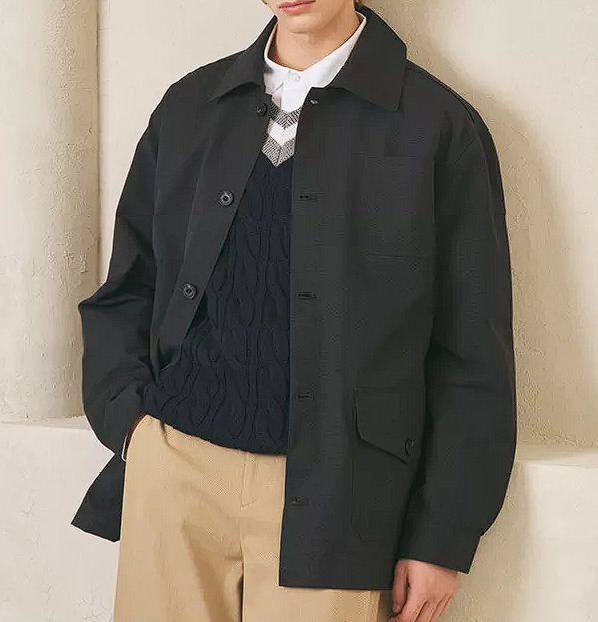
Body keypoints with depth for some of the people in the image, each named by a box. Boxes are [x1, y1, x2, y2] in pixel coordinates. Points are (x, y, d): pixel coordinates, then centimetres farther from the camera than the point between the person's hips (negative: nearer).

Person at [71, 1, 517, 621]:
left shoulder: (440, 124, -1)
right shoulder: (189, 105, 11)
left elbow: (473, 354, -1)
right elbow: (125, 288, 17)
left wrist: (443, 538, -3)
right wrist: (128, 415, 2)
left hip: (331, 495, -3)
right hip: (171, 469, 3)